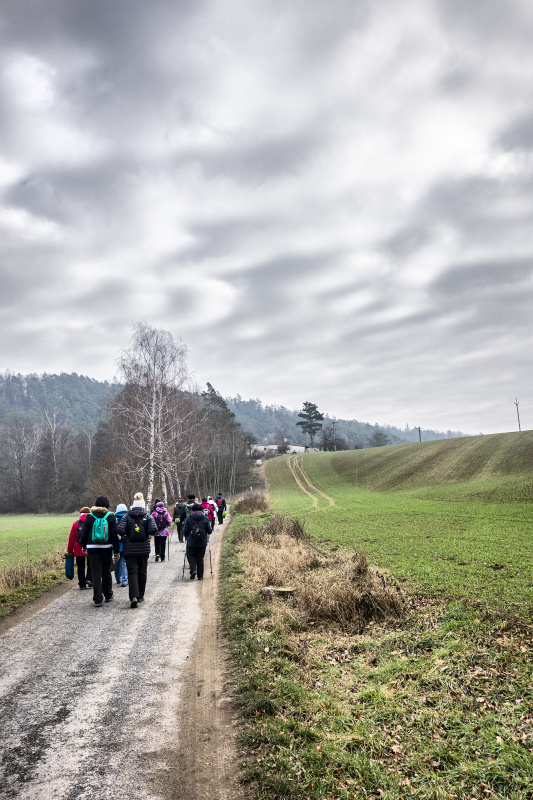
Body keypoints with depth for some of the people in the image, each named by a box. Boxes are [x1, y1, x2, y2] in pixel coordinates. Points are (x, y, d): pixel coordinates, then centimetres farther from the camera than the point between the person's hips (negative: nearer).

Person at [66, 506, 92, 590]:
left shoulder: (75, 524, 4)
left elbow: (71, 538, 5)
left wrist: (69, 551, 11)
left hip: (79, 549, 1)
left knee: (81, 567, 9)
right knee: (90, 564, 15)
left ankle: (82, 584, 10)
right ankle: (89, 579, -3)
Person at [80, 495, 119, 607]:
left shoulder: (89, 517, -1)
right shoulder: (110, 516, -3)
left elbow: (84, 533, 2)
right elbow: (114, 535, -4)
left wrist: (84, 546, 17)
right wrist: (116, 551, 1)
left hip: (93, 548, 0)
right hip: (106, 548, 1)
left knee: (96, 573, 1)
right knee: (106, 572, 15)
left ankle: (98, 599, -2)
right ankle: (108, 595, 27)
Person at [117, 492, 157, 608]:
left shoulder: (127, 516, -2)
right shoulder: (148, 517, -2)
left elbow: (120, 530, -14)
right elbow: (153, 530, -14)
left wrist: (124, 538, 6)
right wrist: (148, 534, 7)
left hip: (129, 549, -1)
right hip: (144, 549, 1)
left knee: (132, 572, 0)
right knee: (142, 572, 15)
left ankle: (133, 597, -16)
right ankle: (140, 596, 23)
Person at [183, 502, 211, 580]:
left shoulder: (189, 518, -4)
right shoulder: (205, 518, 0)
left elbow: (185, 531, -3)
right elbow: (209, 531, 3)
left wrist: (186, 536, 18)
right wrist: (206, 535, 25)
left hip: (191, 542, -2)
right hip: (202, 543, 2)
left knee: (191, 556, 14)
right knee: (200, 558, 10)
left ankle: (193, 569, -10)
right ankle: (200, 576, 11)